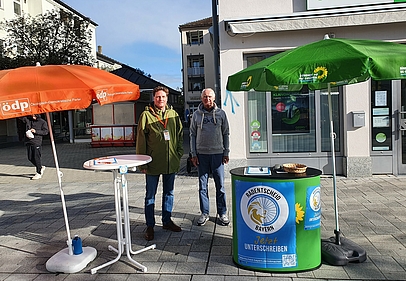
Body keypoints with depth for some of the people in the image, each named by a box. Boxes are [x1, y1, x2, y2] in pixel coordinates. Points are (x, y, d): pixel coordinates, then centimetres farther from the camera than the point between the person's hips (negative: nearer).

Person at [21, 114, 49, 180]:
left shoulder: (42, 122, -1)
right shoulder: (28, 119, 10)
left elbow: (46, 131, -6)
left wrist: (36, 131, -15)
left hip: (37, 142, -5)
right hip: (28, 142, 5)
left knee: (36, 158, -4)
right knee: (30, 158, 9)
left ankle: (39, 173, 7)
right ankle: (41, 167, 29)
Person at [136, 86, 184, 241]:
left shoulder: (173, 114, 5)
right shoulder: (146, 115, -6)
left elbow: (180, 136, 11)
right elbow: (141, 140, -6)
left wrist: (179, 156, 5)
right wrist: (142, 163, -9)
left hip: (171, 162, 4)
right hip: (153, 163, -4)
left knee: (169, 192, 16)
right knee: (150, 195, 6)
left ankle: (167, 221, 31)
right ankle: (150, 226, 18)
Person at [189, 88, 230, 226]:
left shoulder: (221, 113, 5)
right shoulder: (196, 114, 6)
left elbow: (226, 134, 7)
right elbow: (192, 135, 7)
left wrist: (226, 153, 2)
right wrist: (193, 154, 0)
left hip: (218, 154, 0)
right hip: (201, 154, 1)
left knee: (220, 185, 5)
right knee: (203, 185, 6)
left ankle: (222, 213, 17)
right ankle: (204, 213, 17)